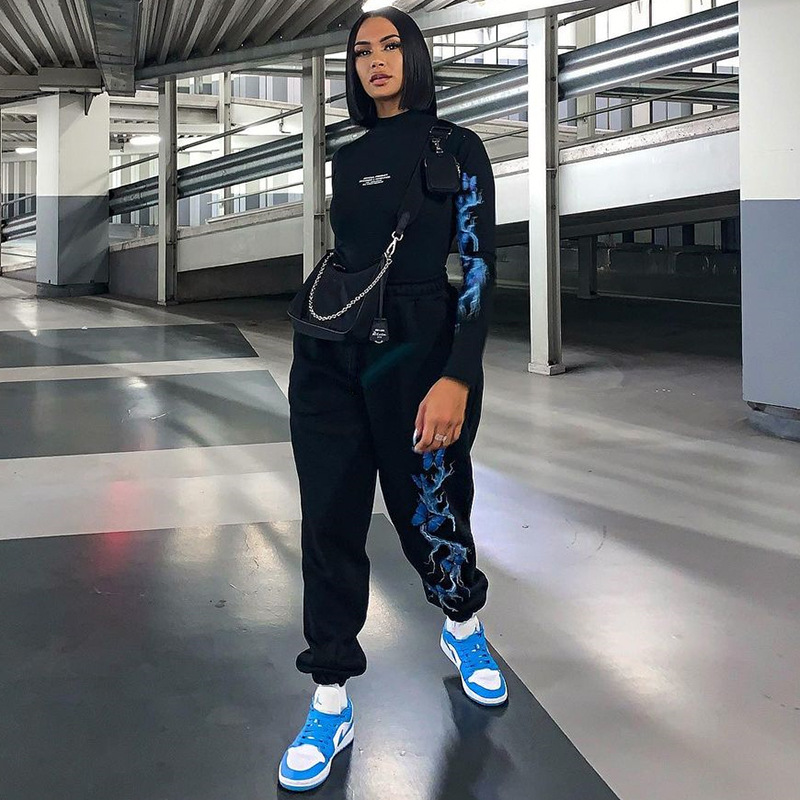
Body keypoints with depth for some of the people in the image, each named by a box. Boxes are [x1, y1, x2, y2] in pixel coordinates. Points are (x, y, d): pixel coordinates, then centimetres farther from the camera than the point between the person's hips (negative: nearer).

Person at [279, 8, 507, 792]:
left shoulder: (456, 148, -1)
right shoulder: (346, 156, 12)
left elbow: (478, 266, -9)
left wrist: (458, 378, -20)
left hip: (420, 351, -4)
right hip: (329, 355, 4)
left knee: (429, 514, 8)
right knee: (330, 523, 2)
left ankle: (463, 628, 40)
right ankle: (330, 706, 13)